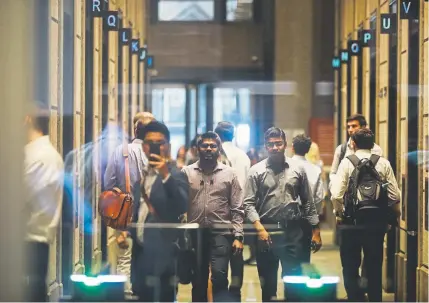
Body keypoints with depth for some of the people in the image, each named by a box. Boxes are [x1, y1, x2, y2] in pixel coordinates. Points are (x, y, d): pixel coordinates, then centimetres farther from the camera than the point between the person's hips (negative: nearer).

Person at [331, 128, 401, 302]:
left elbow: (337, 194, -12)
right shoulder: (383, 163, 1)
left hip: (352, 220, -2)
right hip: (377, 220, 2)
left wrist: (339, 213, 5)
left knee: (350, 266, 10)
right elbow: (395, 195, -4)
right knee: (374, 267, 15)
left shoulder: (347, 163, -5)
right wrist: (395, 214, 14)